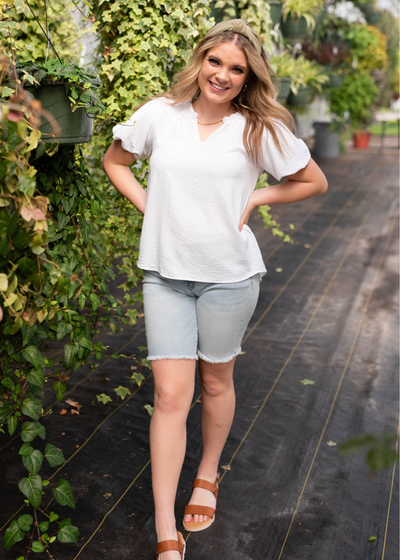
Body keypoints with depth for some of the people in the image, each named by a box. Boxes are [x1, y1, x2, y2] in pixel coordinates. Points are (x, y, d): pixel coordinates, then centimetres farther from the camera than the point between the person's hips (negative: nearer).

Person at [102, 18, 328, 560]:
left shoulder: (259, 130, -3)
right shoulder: (160, 114, 0)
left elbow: (314, 181, 7)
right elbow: (114, 161, 15)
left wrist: (253, 199, -2)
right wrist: (148, 206, 2)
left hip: (229, 275, 0)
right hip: (165, 272, 1)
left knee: (216, 382, 15)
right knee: (170, 395, -3)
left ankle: (207, 477, 43)